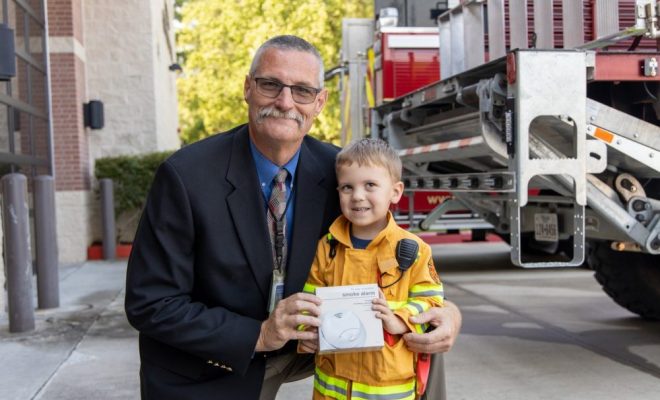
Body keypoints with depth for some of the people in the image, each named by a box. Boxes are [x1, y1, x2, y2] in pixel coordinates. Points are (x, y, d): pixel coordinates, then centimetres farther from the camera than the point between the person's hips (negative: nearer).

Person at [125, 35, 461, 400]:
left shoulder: (334, 170, -10)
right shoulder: (184, 175, -21)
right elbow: (148, 304, -19)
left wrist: (441, 310, -22)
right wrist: (258, 335, -27)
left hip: (299, 341, 4)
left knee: (407, 328, -2)